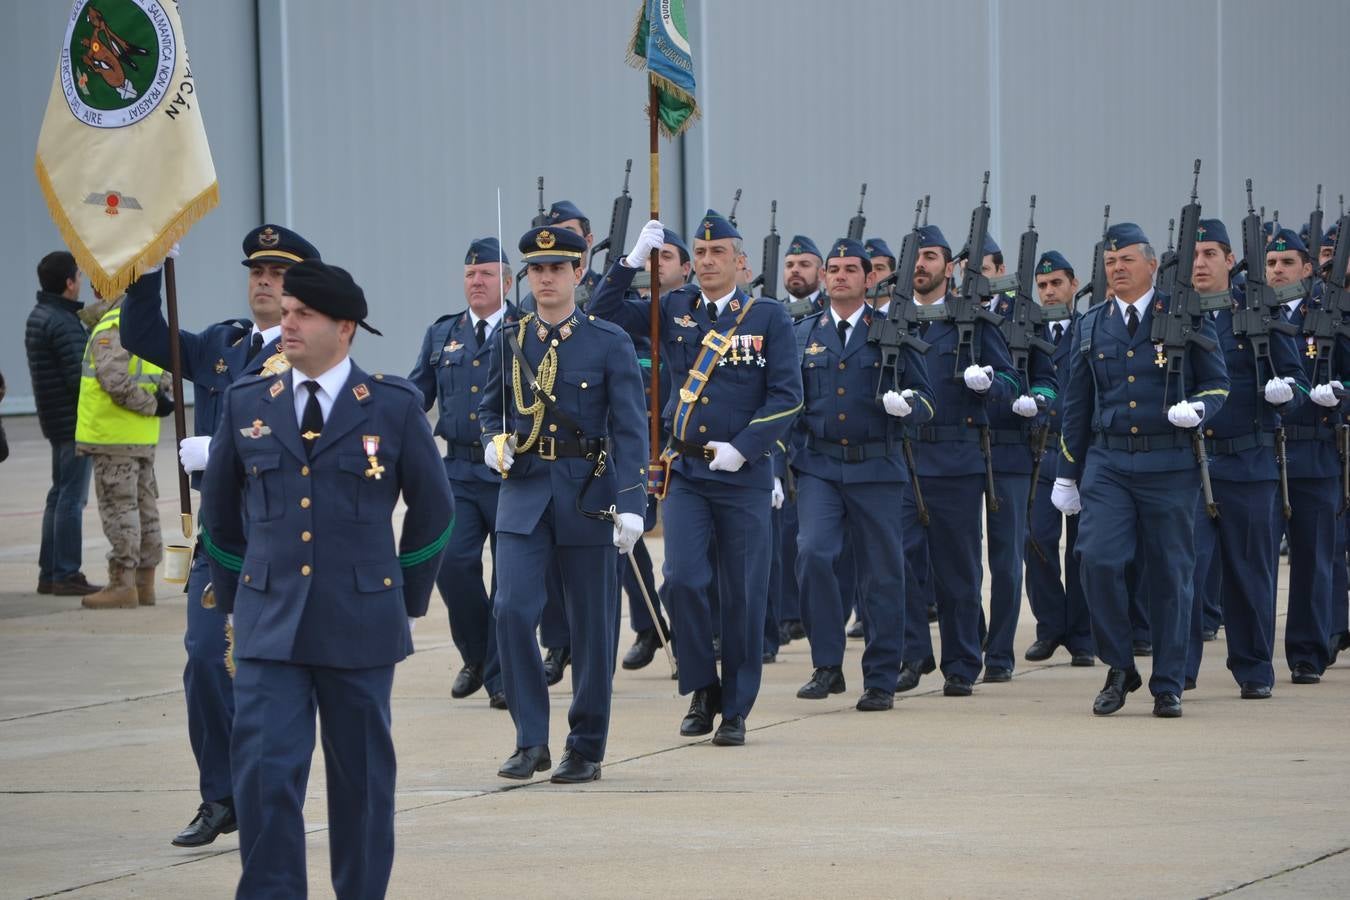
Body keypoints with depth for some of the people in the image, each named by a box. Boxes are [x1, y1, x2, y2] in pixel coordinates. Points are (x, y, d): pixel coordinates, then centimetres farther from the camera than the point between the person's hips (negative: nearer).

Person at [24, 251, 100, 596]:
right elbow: (79, 377, -23)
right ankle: (66, 576, -4)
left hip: (55, 421, 10)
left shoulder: (39, 317, 12)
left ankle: (49, 573, 19)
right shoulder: (63, 323, -19)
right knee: (72, 497, -6)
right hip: (75, 421, -10)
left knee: (60, 494, 15)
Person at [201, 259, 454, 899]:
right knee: (264, 772, -10)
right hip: (269, 625, 1)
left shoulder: (394, 406, -2)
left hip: (360, 627, -1)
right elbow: (219, 509, 17)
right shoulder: (246, 403, 5)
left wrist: (407, 599, 10)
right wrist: (234, 597, 17)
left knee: (361, 776, 9)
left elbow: (433, 509, 8)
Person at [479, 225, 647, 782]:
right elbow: (490, 409, 20)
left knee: (592, 626, 4)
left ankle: (587, 748, 15)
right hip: (524, 492, 2)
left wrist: (632, 504, -17)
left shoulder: (610, 344, -2)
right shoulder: (510, 343, 7)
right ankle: (531, 741, -3)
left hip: (588, 496, -2)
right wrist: (494, 442, -4)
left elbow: (630, 429, -7)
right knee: (513, 610, -12)